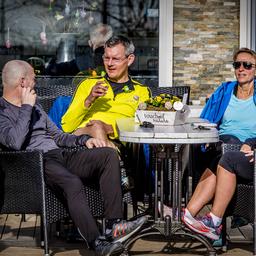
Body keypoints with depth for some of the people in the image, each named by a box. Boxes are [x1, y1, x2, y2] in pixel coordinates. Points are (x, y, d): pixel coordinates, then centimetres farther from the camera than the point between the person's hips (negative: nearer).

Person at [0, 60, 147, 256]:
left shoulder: (34, 106, 29)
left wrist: (84, 139, 13)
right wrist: (26, 108, -6)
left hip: (61, 157, 8)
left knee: (109, 155, -13)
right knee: (73, 182, -37)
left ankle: (114, 225, -22)